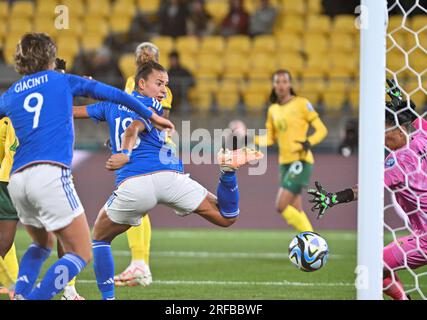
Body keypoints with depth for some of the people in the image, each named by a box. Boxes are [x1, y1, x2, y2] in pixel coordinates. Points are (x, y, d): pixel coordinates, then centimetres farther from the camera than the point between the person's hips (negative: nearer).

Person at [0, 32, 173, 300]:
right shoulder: (63, 81, 14)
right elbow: (111, 93, 18)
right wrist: (150, 114, 26)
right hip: (51, 174, -5)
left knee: (42, 244, 28)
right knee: (81, 254, -1)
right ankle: (34, 298, -19)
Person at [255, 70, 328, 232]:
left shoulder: (301, 103, -4)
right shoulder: (272, 110, 14)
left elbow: (321, 129, -4)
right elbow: (270, 138, 19)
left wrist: (309, 142, -22)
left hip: (301, 161, -7)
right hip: (284, 163, 7)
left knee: (281, 206, -15)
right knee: (296, 212, 4)